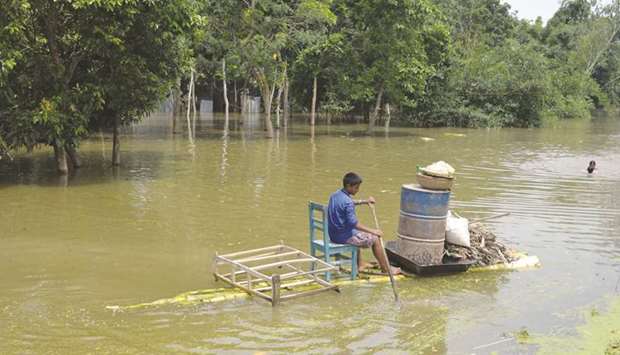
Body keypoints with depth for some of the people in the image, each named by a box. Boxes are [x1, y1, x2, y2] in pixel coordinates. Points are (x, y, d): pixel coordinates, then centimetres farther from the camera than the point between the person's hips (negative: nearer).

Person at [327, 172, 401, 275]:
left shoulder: (335, 195, 5)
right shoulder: (347, 202, -24)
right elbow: (354, 223, -27)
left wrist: (364, 201, 21)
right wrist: (373, 231, -22)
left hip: (333, 235, 9)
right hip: (344, 236, -9)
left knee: (358, 234, 36)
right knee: (375, 239, 3)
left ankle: (360, 265, 40)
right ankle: (386, 269, 14)